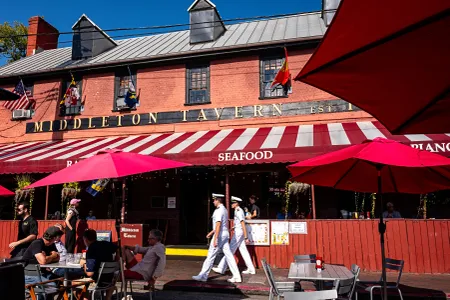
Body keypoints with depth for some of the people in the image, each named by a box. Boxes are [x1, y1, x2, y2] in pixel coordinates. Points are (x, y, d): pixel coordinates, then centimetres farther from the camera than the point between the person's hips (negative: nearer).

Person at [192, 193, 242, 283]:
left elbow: (218, 225, -21)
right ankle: (236, 276, 7)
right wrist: (211, 232, 28)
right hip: (225, 235, 9)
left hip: (220, 235, -9)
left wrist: (215, 239, -21)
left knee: (211, 255, -1)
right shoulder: (224, 210, 15)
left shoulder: (218, 211, -15)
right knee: (228, 255, 7)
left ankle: (203, 275, 8)